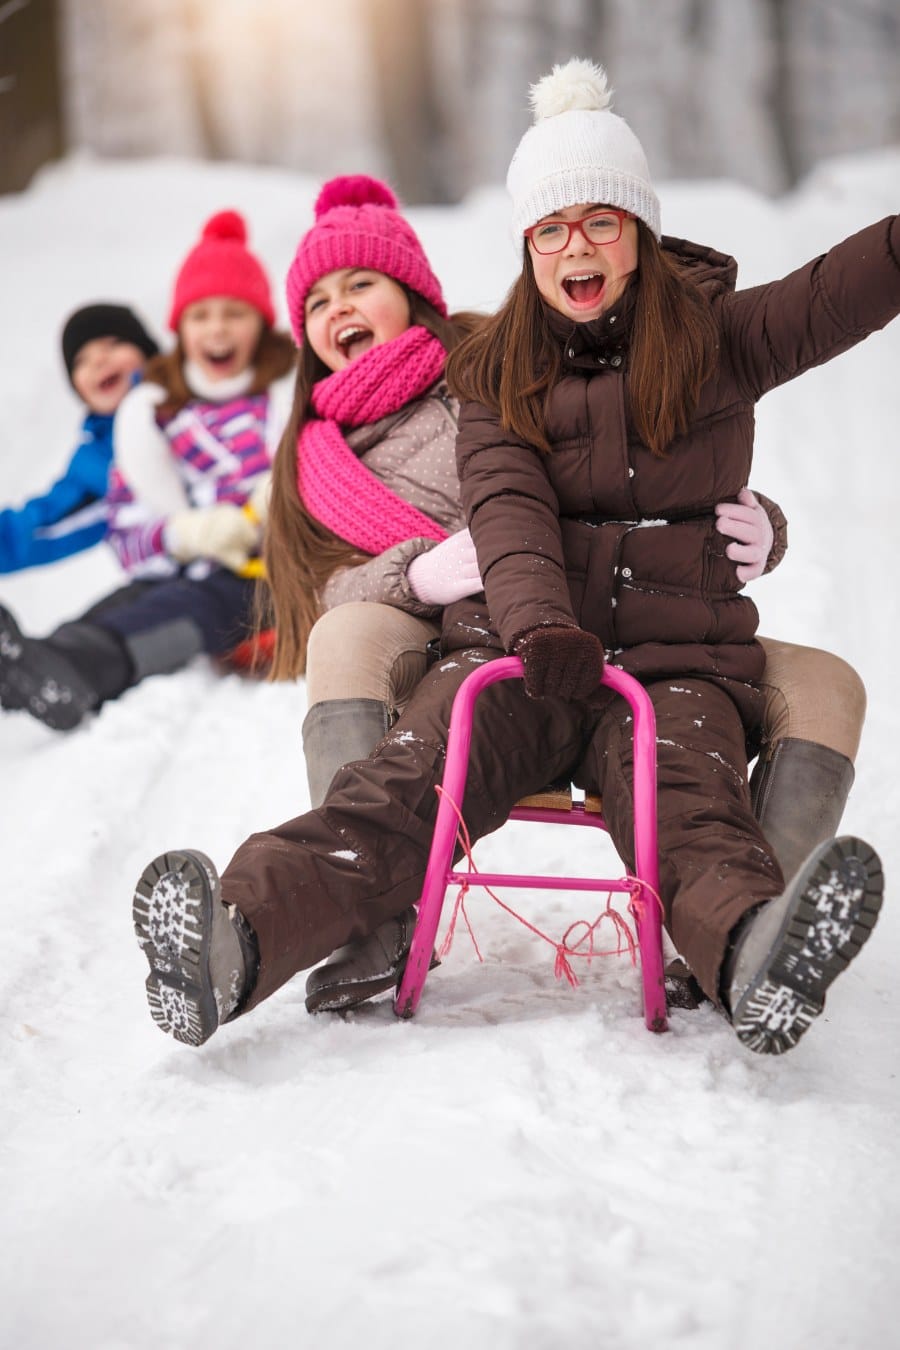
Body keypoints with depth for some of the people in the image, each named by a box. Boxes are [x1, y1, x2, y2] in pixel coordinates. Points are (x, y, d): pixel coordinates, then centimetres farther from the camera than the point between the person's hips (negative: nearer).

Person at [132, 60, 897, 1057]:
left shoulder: (717, 338, 14)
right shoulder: (499, 376, 14)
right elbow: (508, 512, -4)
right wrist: (539, 626, -25)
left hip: (678, 658, -1)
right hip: (516, 648, 1)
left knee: (687, 804, -34)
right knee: (401, 786, -27)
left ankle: (754, 957, -66)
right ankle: (232, 945, -51)